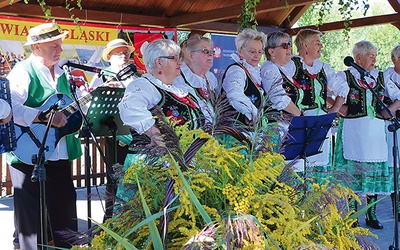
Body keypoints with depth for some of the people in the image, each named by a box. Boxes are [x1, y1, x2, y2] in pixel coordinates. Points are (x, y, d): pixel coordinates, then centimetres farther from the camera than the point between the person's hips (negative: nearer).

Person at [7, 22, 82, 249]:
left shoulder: (60, 72, 13)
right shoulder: (23, 72, -13)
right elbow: (11, 108, -28)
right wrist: (45, 116, -32)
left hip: (59, 154, 8)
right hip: (30, 155, -8)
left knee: (66, 206, 16)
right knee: (32, 213, 3)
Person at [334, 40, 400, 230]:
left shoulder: (381, 77, 15)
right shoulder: (345, 76, 4)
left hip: (376, 131, 4)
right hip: (353, 130, -4)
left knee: (374, 172, 5)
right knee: (352, 172, -2)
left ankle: (371, 215, 15)